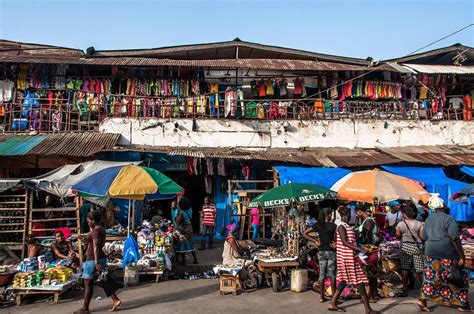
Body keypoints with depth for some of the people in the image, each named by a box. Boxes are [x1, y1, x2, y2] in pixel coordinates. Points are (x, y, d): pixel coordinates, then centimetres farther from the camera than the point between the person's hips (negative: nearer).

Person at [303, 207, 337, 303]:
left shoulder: (317, 225, 0)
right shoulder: (333, 226, -9)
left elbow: (305, 233, -2)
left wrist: (315, 241, 1)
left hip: (321, 252, 3)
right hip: (331, 251, -3)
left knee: (322, 274, 9)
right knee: (332, 275, 5)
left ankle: (322, 297, 15)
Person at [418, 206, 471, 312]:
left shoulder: (428, 219, 10)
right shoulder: (449, 220, -11)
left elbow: (424, 237, 16)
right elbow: (455, 239, -17)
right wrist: (462, 256, -14)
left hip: (430, 253, 6)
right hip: (446, 254, -6)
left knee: (430, 278, 12)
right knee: (458, 279, 10)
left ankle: (423, 301, 9)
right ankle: (463, 304, 18)